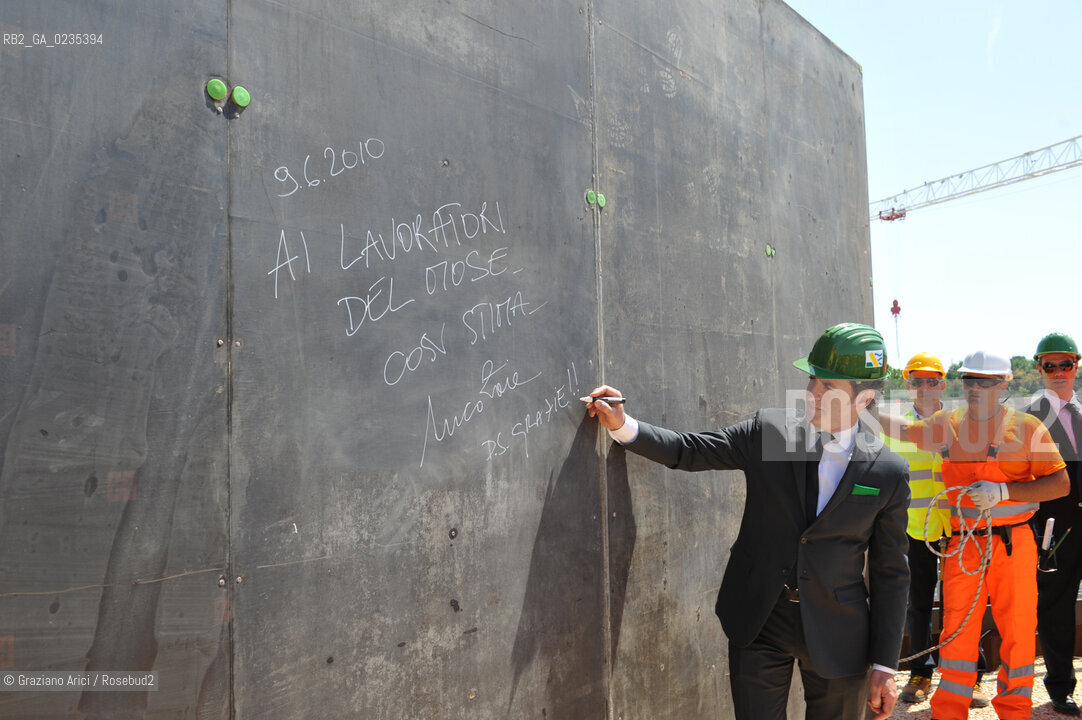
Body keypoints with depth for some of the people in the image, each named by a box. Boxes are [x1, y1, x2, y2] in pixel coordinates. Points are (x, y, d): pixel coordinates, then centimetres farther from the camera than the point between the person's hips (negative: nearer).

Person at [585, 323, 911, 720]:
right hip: (759, 624, 1)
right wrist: (623, 425, -16)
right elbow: (691, 450, -2)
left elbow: (890, 572, -2)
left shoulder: (889, 472, -7)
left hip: (837, 633, 0)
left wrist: (884, 665, -1)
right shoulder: (769, 430, -5)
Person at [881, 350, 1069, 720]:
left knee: (1018, 630, 7)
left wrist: (1003, 491, -18)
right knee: (956, 631, 3)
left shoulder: (1025, 426, -3)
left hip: (1012, 544, -2)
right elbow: (904, 430, 21)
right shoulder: (946, 424, 6)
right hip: (963, 546, 2)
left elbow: (1060, 482, -6)